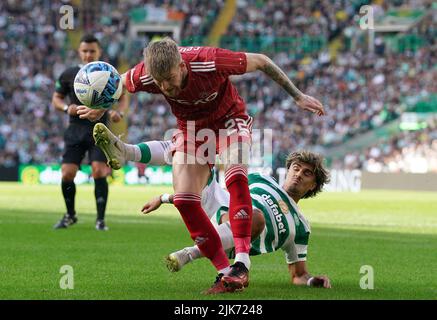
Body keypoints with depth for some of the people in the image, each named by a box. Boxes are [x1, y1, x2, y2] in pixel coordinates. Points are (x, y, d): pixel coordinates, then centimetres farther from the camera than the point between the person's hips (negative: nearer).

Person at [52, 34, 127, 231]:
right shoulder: (68, 75, 5)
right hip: (75, 131, 1)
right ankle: (70, 215, 20)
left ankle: (100, 219, -4)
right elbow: (56, 99, 13)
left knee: (99, 172, -16)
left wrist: (119, 112, -10)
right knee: (67, 174, -5)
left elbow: (122, 98, 12)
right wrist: (66, 108, -9)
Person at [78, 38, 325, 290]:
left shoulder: (210, 62, -36)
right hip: (191, 128, 3)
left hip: (229, 120, -3)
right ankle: (225, 271, -6)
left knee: (236, 178, -30)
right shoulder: (144, 76, -27)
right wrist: (100, 109, 10)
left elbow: (260, 61, -20)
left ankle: (242, 262, -29)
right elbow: (117, 85, -1)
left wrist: (298, 96, -13)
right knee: (184, 198, -13)